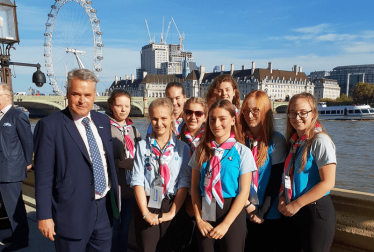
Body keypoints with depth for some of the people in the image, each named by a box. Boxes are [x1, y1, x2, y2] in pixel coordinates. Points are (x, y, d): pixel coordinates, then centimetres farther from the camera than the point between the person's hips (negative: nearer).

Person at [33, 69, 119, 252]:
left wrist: (114, 198, 13)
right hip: (72, 212, -5)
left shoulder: (103, 121, 5)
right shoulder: (49, 125, -12)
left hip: (105, 208, 5)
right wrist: (44, 216, -11)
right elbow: (43, 176, -12)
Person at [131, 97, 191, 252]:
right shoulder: (142, 146, 1)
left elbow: (184, 182, -3)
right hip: (147, 206, 0)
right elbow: (138, 180, -4)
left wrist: (172, 212, -11)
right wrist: (145, 212, -12)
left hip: (172, 206, 0)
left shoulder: (182, 148, 1)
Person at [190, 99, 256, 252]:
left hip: (232, 212, -2)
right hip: (206, 212, 3)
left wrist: (225, 224, -13)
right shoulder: (202, 151, 3)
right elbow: (194, 187, 3)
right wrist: (199, 219, -5)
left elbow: (244, 192, -9)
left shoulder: (243, 152, -6)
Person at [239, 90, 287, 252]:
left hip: (269, 215, -2)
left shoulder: (276, 140, -6)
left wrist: (262, 212, -9)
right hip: (244, 214, 2)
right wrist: (247, 205, -10)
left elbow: (275, 179, -8)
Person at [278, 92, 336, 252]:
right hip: (292, 212, 7)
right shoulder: (293, 142, 7)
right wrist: (283, 199, -3)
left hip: (316, 211, -6)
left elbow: (328, 182, -19)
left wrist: (296, 204, -16)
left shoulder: (320, 142, -14)